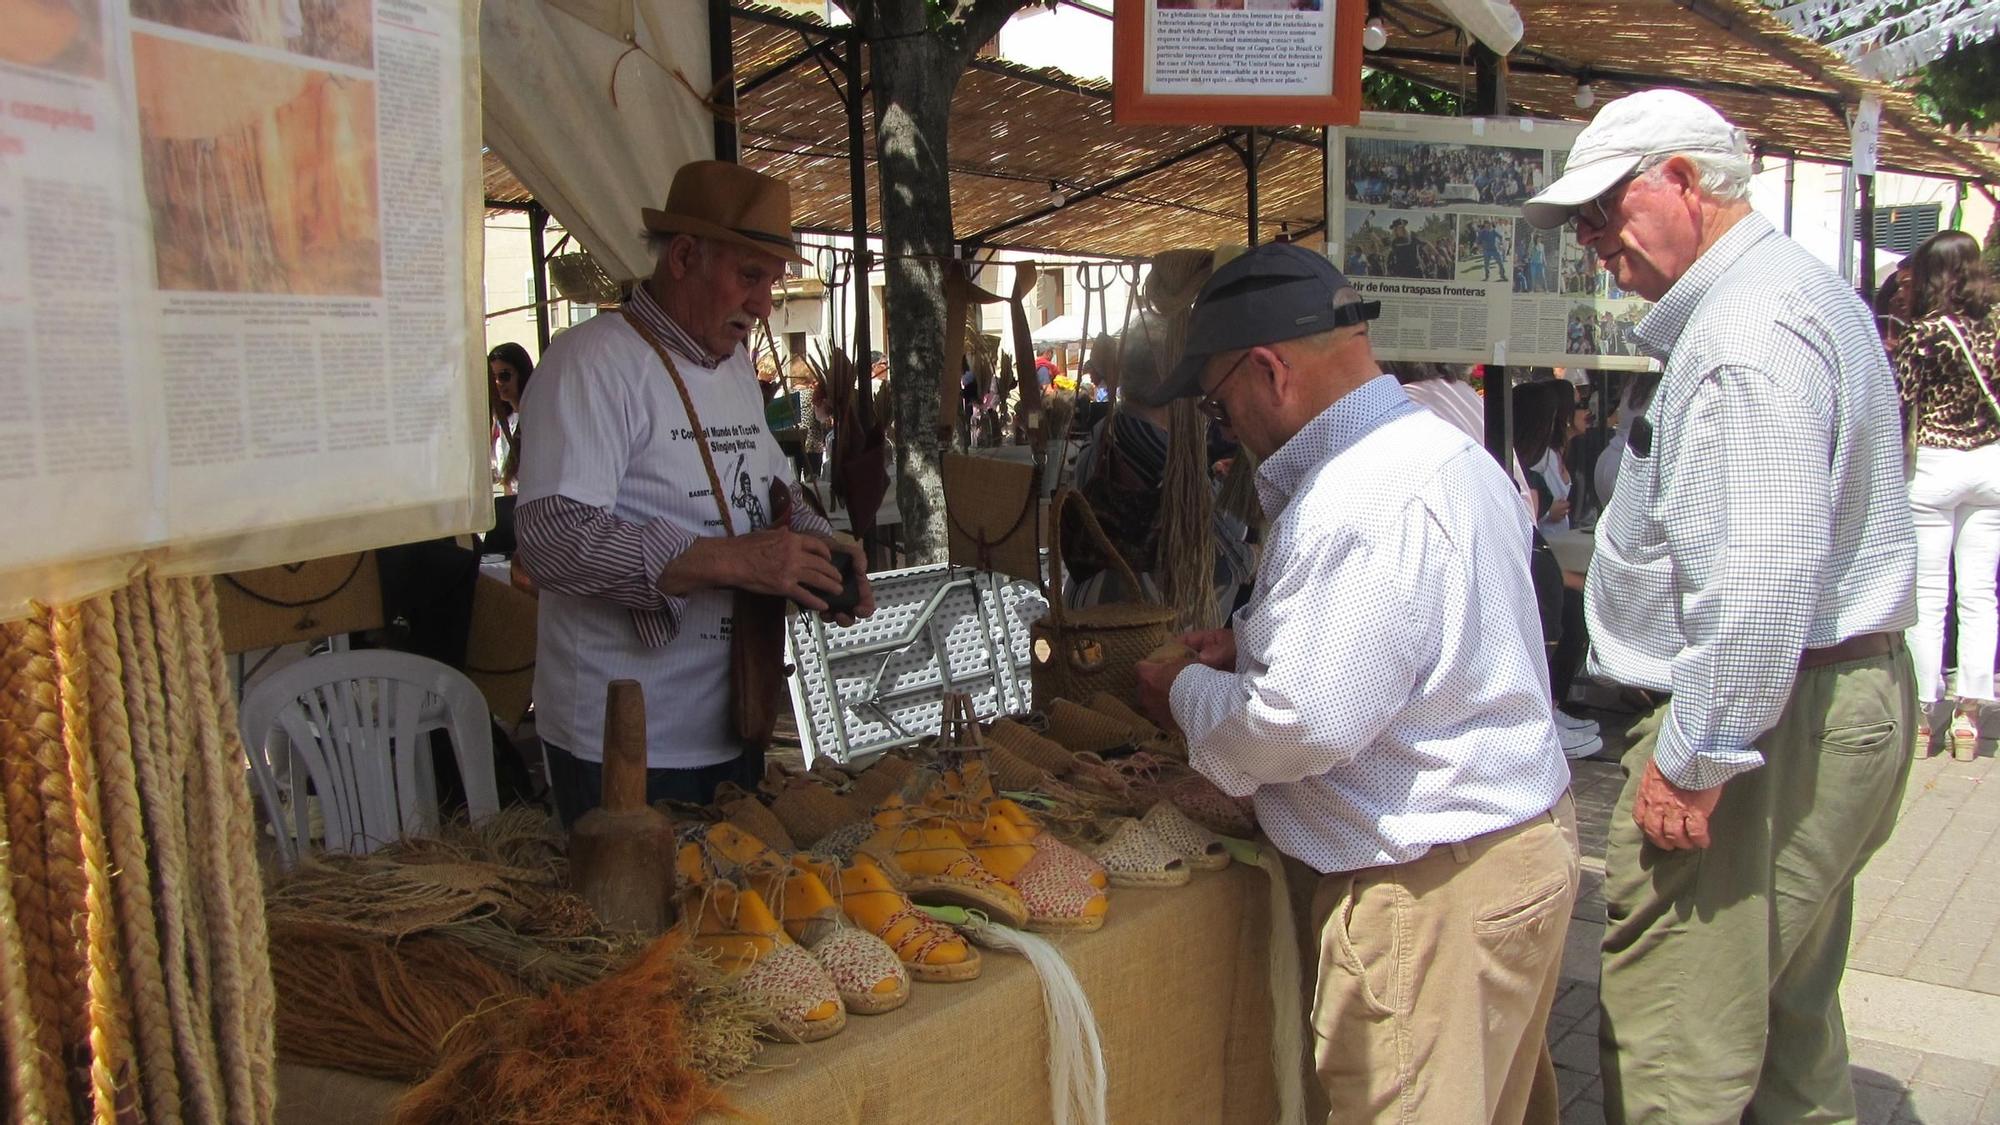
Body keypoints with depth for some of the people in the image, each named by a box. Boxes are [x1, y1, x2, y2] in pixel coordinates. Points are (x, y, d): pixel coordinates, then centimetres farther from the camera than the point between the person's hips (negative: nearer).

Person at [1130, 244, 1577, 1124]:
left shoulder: (1358, 508, -25)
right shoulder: (1443, 449, 9)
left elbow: (1303, 727, -26)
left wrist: (1187, 693, -8)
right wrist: (1254, 646, 13)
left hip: (1434, 887, -10)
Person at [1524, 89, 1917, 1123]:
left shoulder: (1747, 328, -19)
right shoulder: (1801, 288, 18)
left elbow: (1761, 576, -27)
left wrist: (1695, 757, -21)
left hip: (1760, 724, -11)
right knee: (1784, 1021, 22)